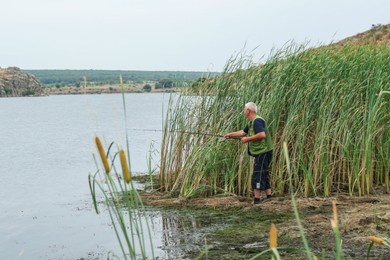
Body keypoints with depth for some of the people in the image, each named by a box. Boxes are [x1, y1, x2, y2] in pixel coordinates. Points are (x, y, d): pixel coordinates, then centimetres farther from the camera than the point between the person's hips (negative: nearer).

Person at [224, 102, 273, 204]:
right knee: (263, 175, 15)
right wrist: (230, 134, 29)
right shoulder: (251, 122, 17)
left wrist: (248, 139, -20)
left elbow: (262, 134, -29)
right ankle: (269, 196, 21)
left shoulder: (257, 121, -16)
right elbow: (243, 132, 30)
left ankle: (257, 199, -8)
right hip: (261, 152, 11)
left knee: (257, 175, -9)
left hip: (263, 152, -11)